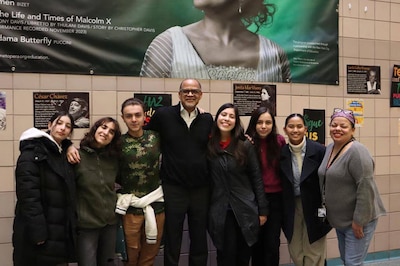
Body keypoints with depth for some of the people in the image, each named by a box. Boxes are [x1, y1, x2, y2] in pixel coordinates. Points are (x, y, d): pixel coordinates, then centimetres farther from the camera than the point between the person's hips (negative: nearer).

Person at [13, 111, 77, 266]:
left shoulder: (65, 153, 13)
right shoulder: (32, 152, -12)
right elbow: (28, 194, -20)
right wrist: (38, 232, -24)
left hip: (62, 230, 7)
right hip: (39, 230, -7)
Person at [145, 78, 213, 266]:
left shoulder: (208, 119, 5)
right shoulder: (163, 114, -4)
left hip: (201, 189, 3)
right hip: (173, 188, -2)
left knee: (200, 242, 16)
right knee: (172, 243, 12)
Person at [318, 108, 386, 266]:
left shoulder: (357, 151, -21)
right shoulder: (330, 148, 5)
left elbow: (365, 189, -24)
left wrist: (359, 221, -21)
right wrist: (327, 211, 16)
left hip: (358, 219, -8)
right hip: (340, 219, 8)